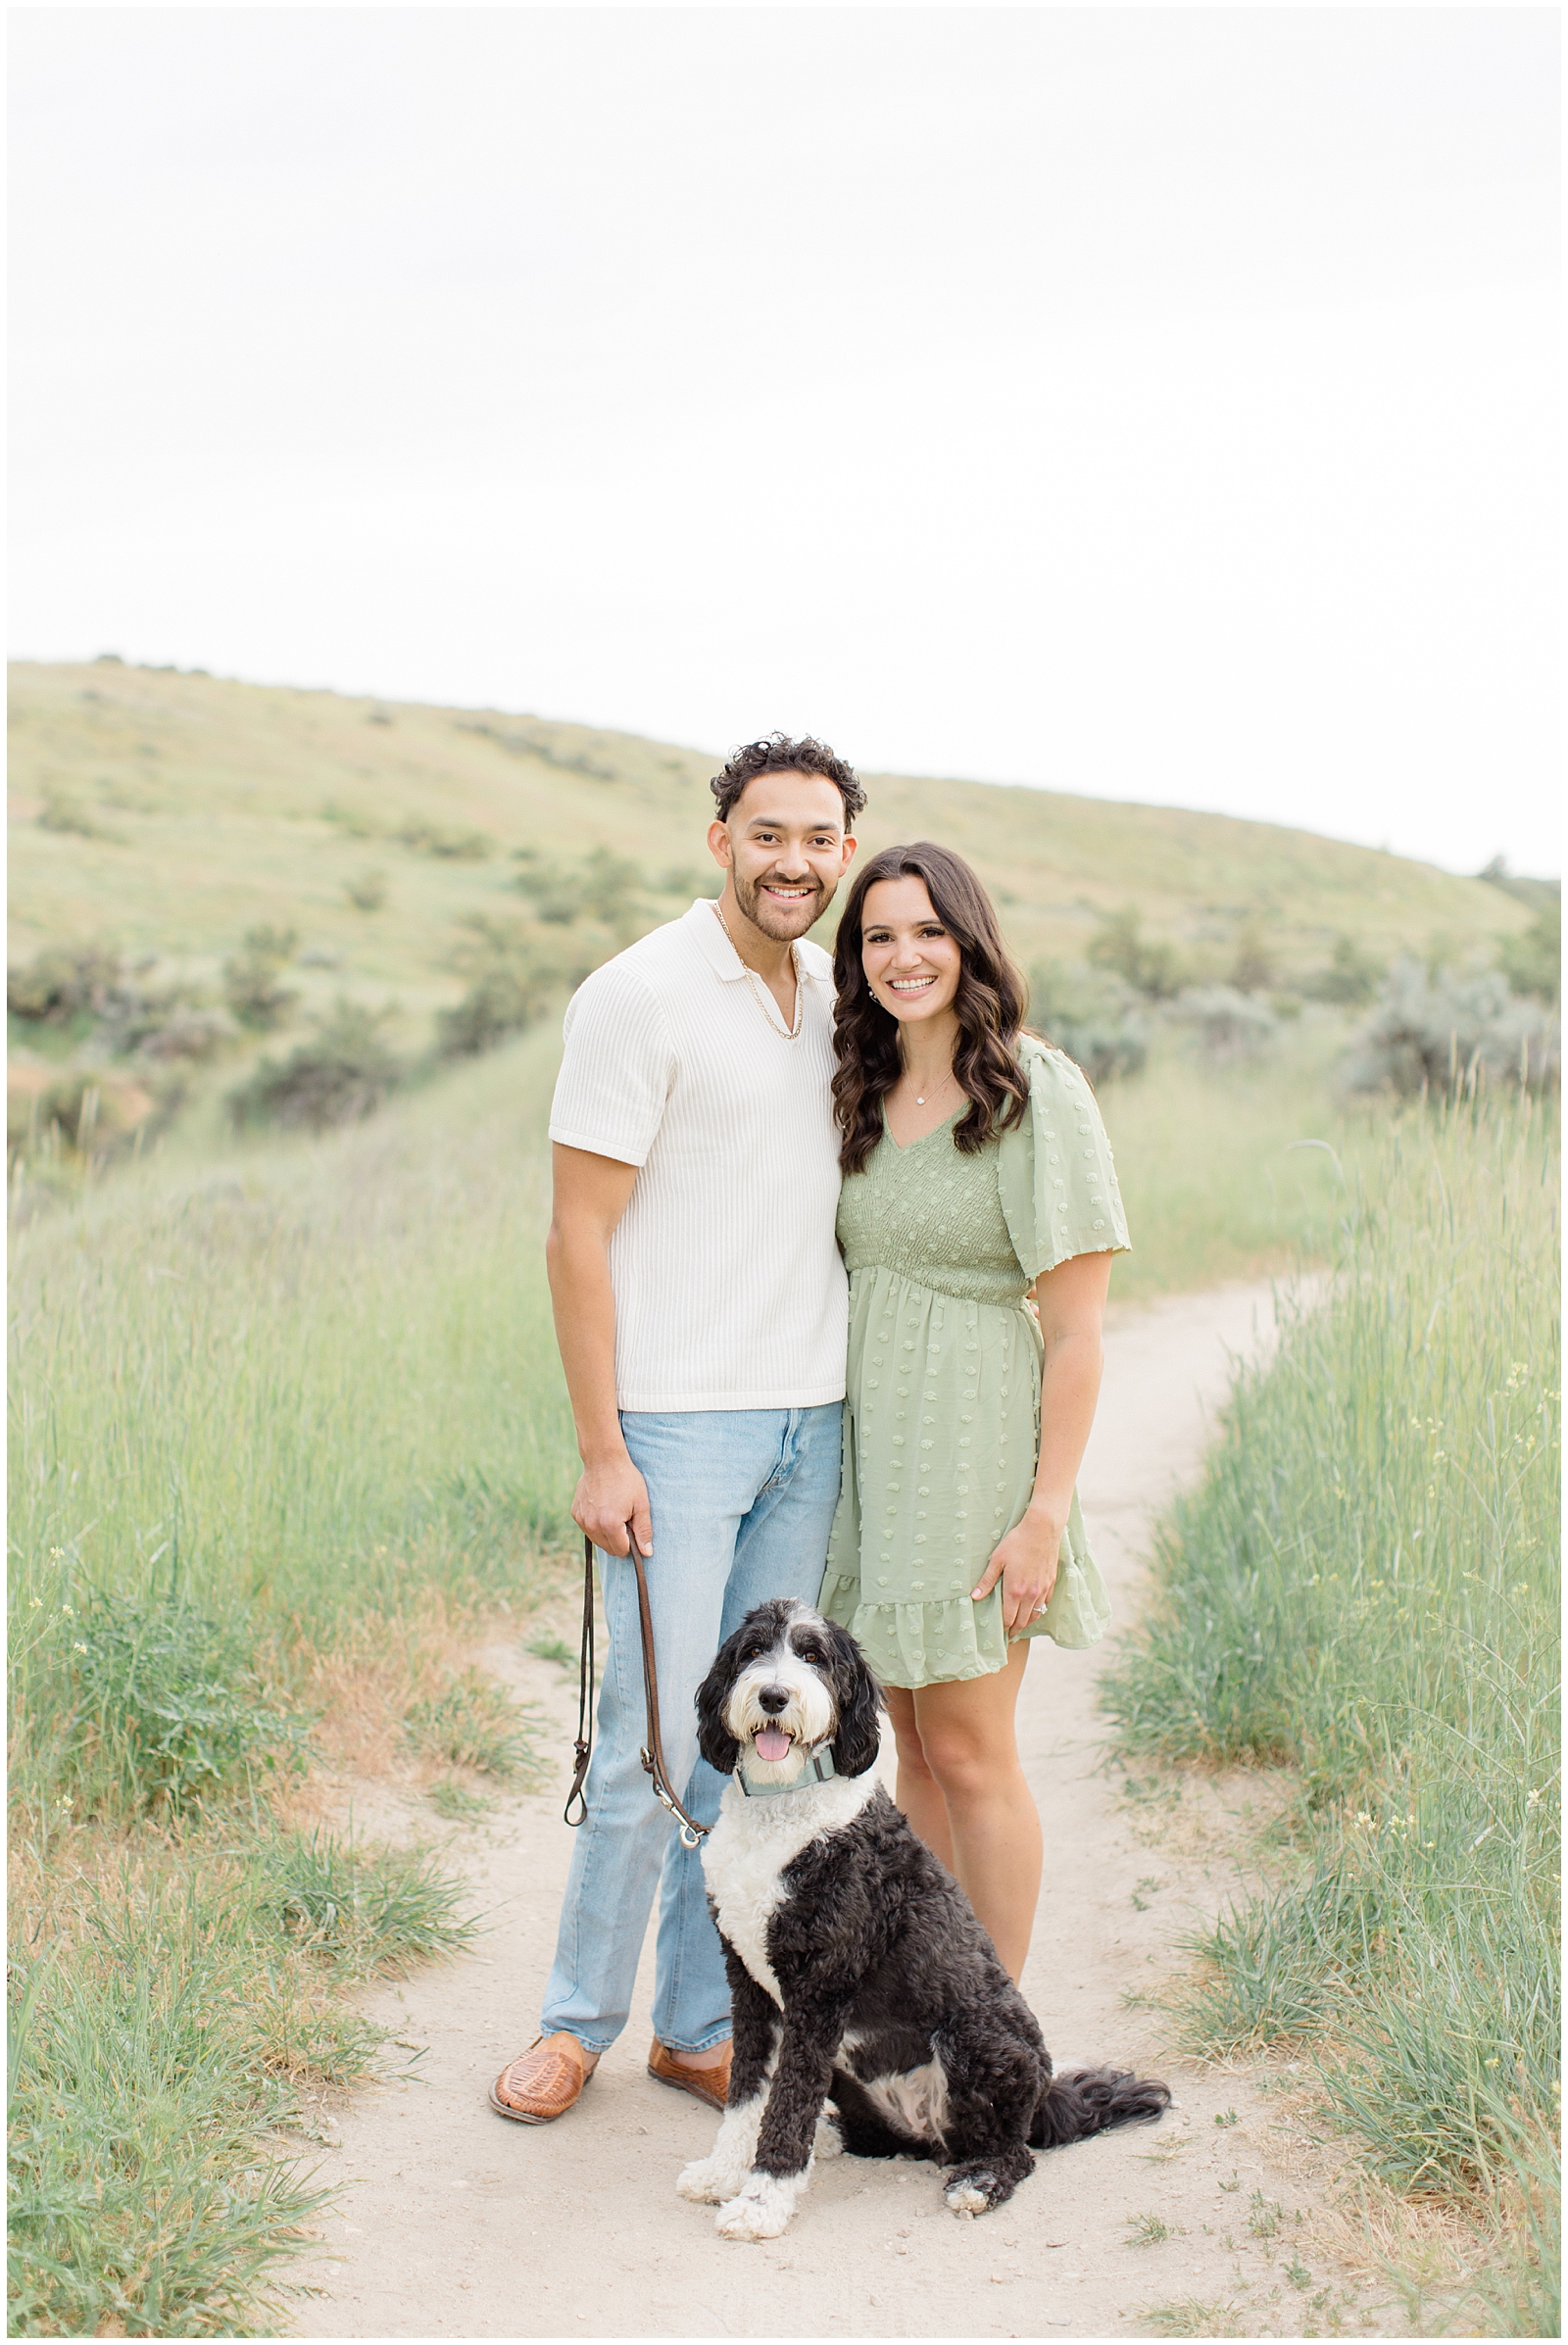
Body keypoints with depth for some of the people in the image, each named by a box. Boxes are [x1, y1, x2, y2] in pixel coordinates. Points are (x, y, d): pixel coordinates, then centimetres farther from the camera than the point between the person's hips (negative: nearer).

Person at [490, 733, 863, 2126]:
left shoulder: (839, 998, 10)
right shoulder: (640, 997, -9)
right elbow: (580, 1237, -10)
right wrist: (600, 1452, -13)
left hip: (812, 1419, 6)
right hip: (680, 1424, -6)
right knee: (656, 1737, -3)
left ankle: (700, 2025, 22)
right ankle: (580, 2020, 15)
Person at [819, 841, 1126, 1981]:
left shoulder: (1037, 1092, -11)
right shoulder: (864, 1095, 9)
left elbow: (1077, 1330, -11)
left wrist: (1046, 1513, -15)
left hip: (976, 1444, -6)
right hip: (873, 1443, 6)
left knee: (967, 1752, 0)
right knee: (914, 1742, 13)